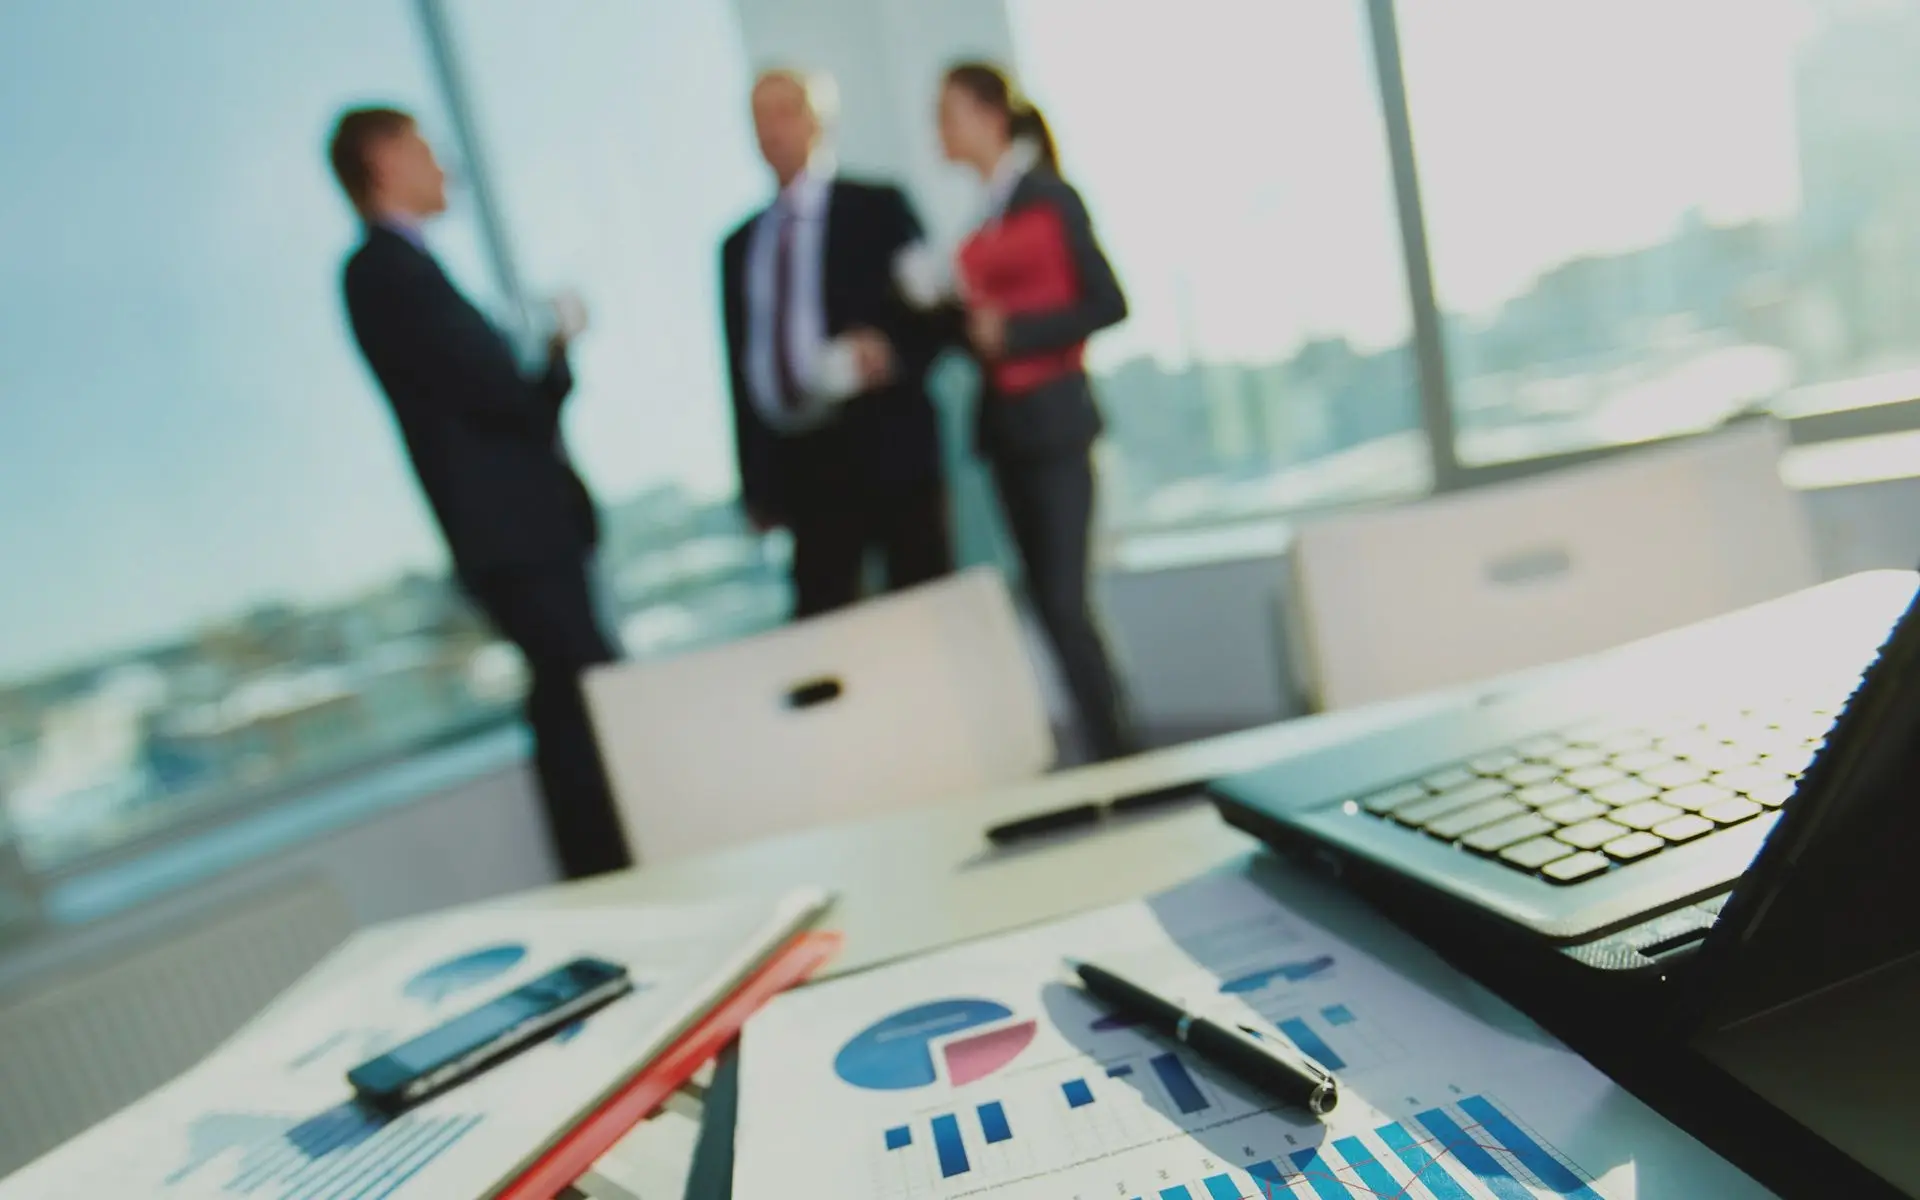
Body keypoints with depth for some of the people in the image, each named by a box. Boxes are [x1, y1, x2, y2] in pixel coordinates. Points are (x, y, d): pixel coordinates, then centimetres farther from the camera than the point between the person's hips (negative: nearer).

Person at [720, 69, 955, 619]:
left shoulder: (877, 208, 5)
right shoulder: (739, 245, 16)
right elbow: (742, 368, 14)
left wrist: (891, 349, -21)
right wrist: (756, 480, 9)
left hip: (887, 451, -3)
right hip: (802, 467, 3)